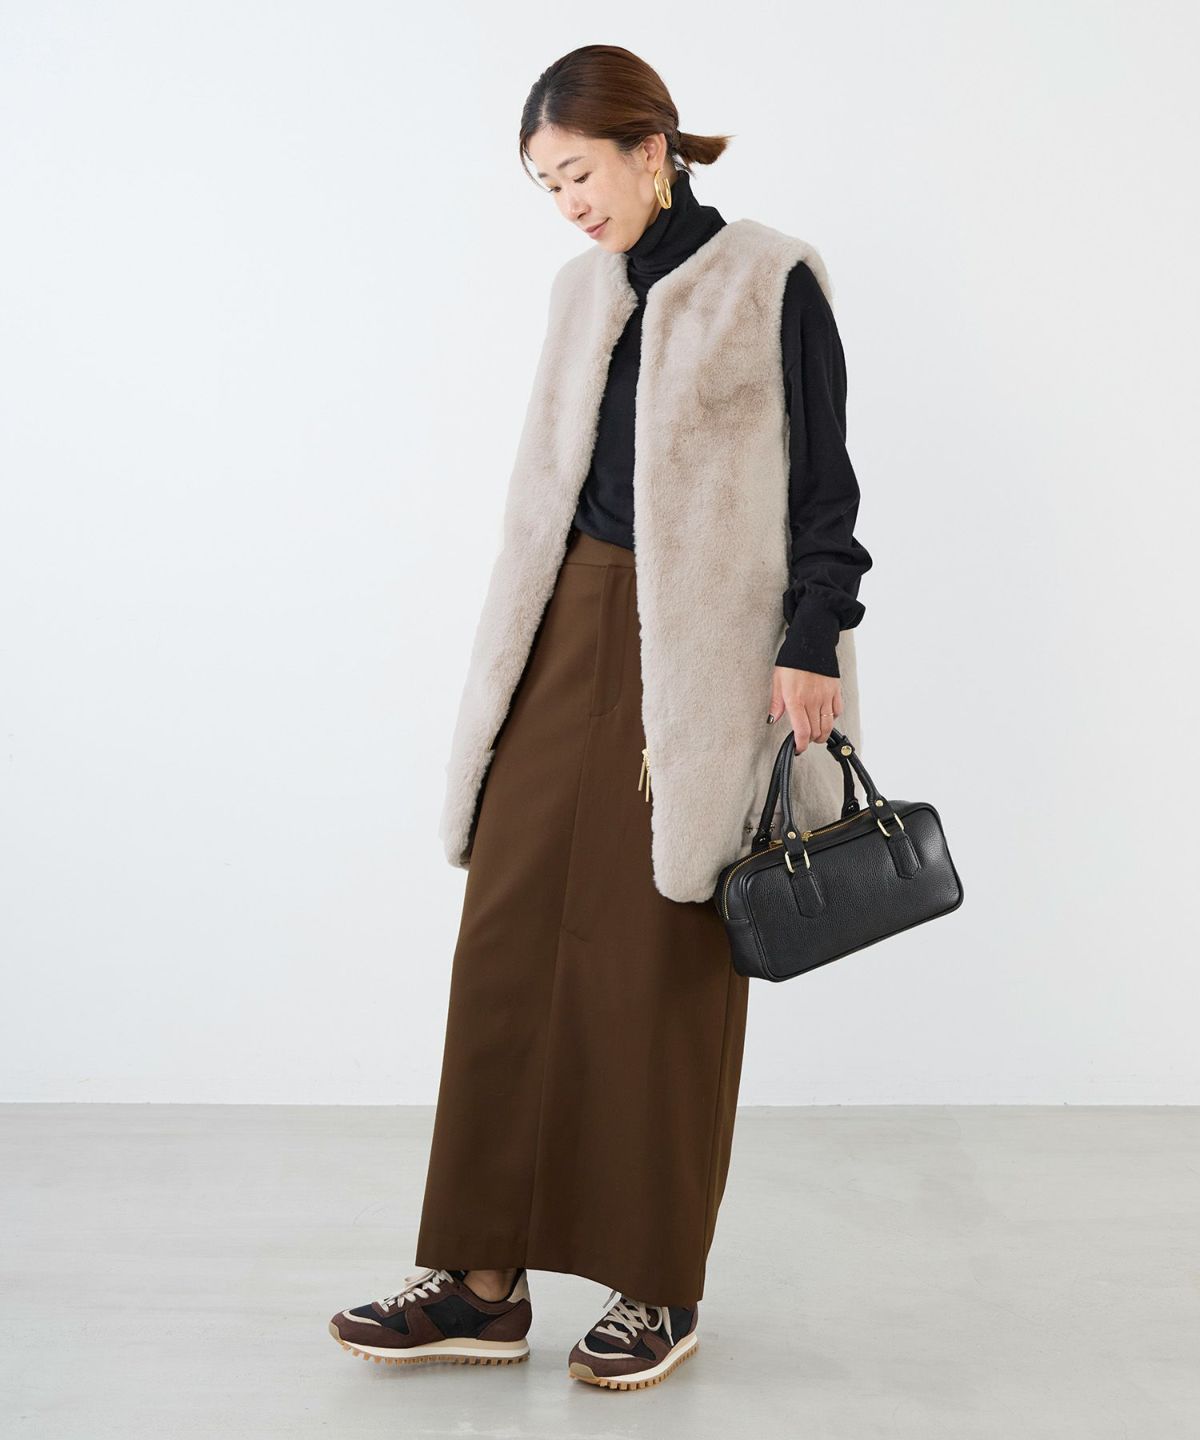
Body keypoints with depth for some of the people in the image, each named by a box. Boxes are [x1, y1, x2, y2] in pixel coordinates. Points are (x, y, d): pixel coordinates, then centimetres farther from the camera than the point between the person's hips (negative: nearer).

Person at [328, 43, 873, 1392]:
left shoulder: (770, 282, -3)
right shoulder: (584, 288, 14)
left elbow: (822, 485, -4)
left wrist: (811, 647, -11)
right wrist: (516, 659, 17)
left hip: (697, 660, -6)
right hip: (568, 638, 6)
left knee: (661, 967, 0)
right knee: (510, 941, 2)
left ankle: (660, 1288, 15)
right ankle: (484, 1280, 11)